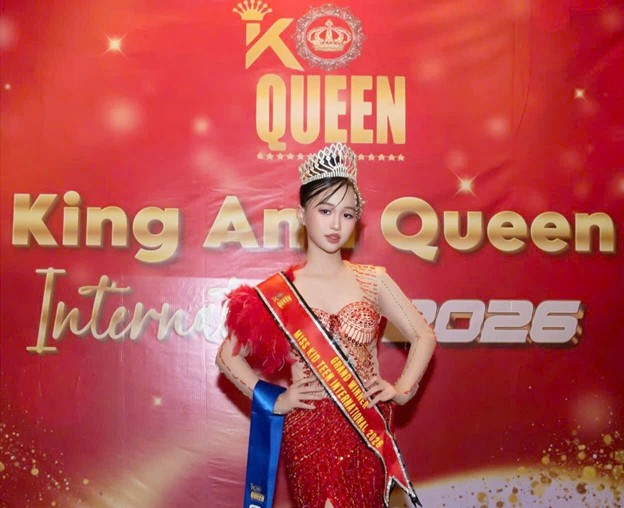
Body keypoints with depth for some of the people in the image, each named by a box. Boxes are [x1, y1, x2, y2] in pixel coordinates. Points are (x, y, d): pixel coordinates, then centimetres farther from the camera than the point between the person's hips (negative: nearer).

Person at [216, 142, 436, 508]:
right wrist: (274, 402, -4)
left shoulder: (372, 280, 1)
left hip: (369, 431, 2)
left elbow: (424, 335, 10)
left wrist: (403, 390, 0)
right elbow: (228, 355, 2)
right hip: (309, 434, -2)